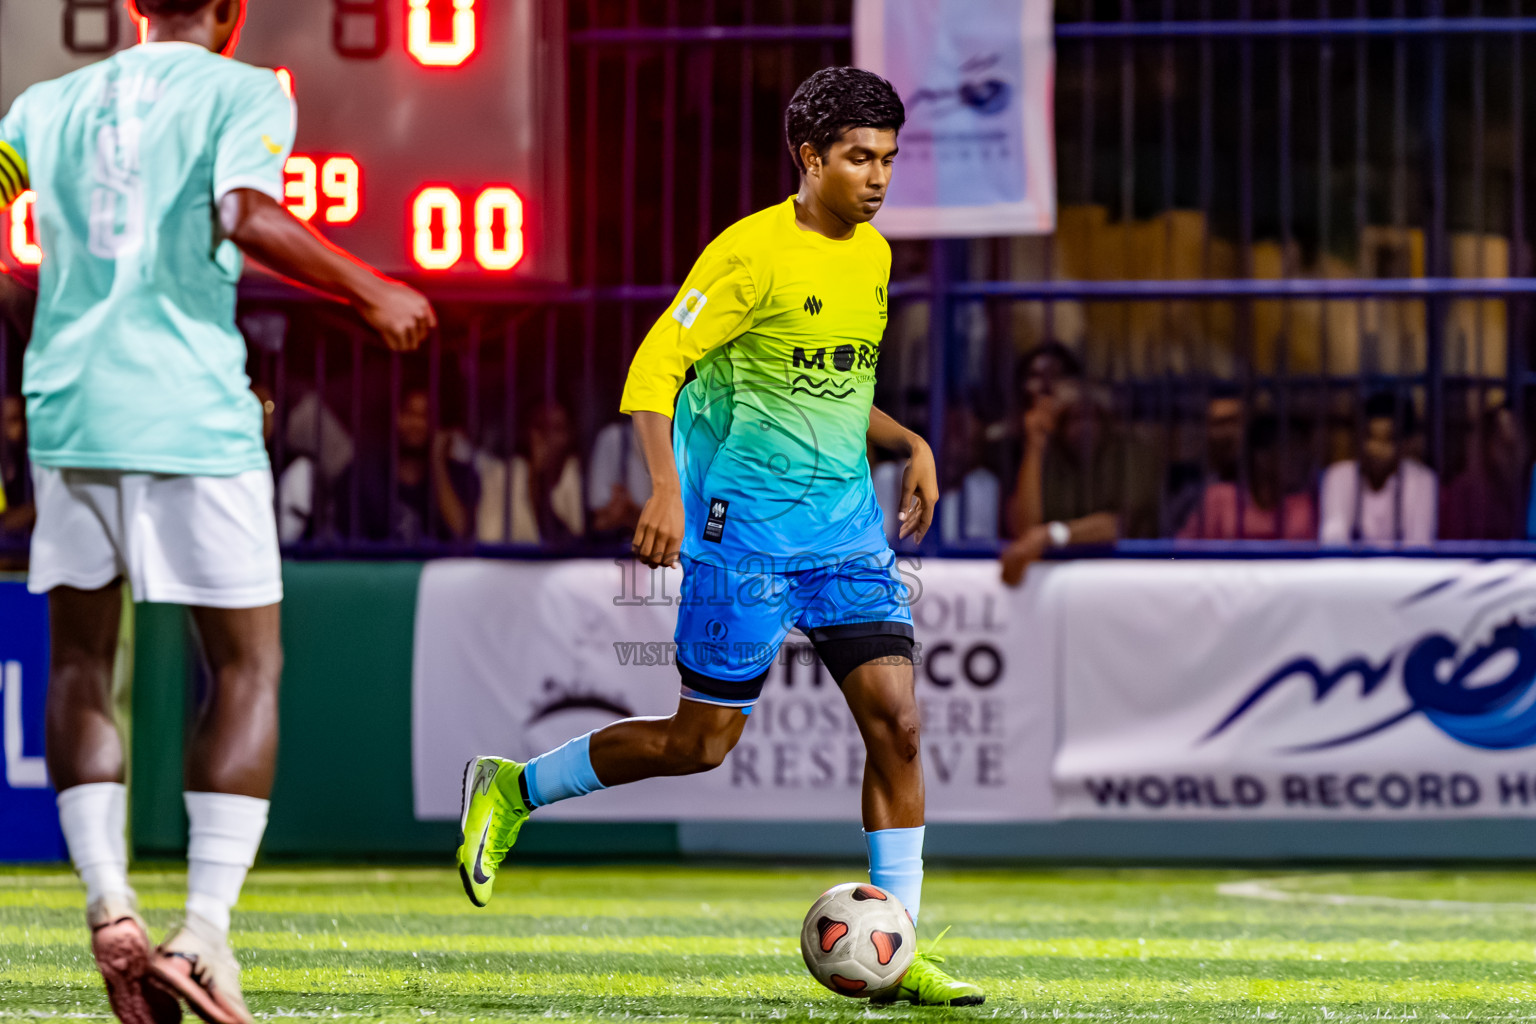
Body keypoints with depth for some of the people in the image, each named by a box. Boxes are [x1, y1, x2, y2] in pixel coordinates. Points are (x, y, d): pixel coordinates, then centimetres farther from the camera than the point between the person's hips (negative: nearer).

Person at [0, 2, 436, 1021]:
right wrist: (374, 292, -7)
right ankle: (204, 930, -5)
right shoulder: (244, 93, 0)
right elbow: (247, 218, -16)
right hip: (190, 414, -4)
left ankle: (108, 901, -1)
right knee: (249, 670, 6)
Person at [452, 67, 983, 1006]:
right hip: (747, 530, -7)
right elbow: (655, 367, -16)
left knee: (896, 719, -5)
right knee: (701, 742, -1)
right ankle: (512, 790, 21)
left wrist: (911, 445, 10)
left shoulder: (872, 256, 11)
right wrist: (665, 489, -27)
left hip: (848, 525, 7)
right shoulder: (753, 253, -13)